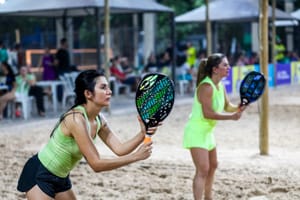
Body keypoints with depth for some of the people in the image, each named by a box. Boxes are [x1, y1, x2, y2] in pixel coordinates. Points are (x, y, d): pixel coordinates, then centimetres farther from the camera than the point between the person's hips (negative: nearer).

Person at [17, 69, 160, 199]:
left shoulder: (98, 120, -3)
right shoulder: (76, 119, -30)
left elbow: (119, 148, -7)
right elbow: (96, 164, -30)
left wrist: (142, 134, -23)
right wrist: (135, 156, -31)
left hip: (60, 178, 9)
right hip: (40, 175, -9)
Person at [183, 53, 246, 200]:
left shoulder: (220, 86, 4)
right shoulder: (206, 86, -24)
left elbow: (227, 106, 11)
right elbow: (207, 113, -28)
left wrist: (239, 108, -10)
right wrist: (231, 116, -24)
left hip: (207, 132, 11)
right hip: (196, 131, -11)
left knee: (212, 166, 23)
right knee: (203, 170, -16)